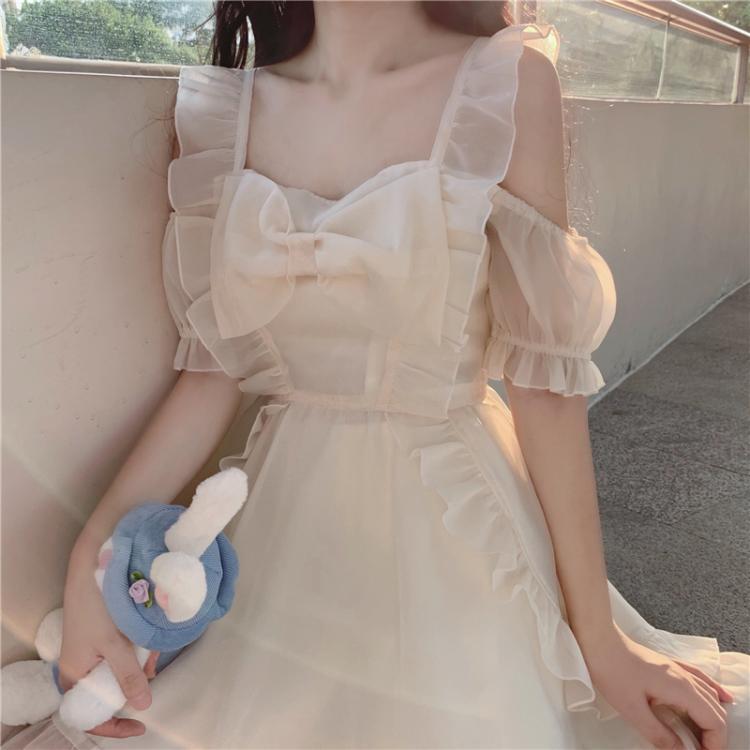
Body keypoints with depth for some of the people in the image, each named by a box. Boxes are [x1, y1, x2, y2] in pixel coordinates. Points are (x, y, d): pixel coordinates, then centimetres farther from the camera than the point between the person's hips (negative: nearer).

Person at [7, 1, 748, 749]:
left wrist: (598, 635, -6)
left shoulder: (509, 82, -10)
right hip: (289, 527, 4)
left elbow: (543, 377, -10)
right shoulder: (225, 109, 0)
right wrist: (92, 559, -6)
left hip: (455, 523, -3)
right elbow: (215, 369, 0)